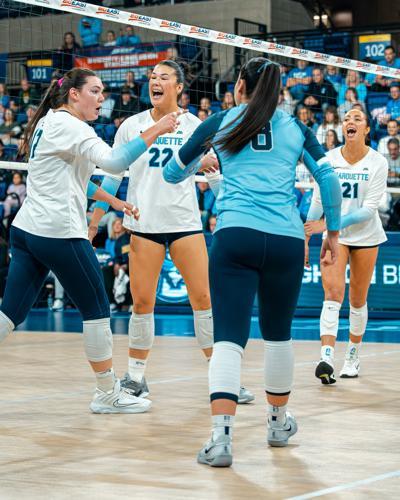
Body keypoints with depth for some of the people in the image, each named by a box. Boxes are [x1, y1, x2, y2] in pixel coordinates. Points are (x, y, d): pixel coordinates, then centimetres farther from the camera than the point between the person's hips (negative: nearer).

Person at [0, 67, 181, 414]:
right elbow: (114, 161, -26)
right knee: (97, 310, 4)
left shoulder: (49, 122, 18)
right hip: (59, 233, -9)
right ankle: (108, 394, 13)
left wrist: (113, 201, 27)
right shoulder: (69, 126, -12)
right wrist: (155, 132, -20)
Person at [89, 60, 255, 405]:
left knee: (204, 298, -4)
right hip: (144, 224, 0)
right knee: (142, 302, -1)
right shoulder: (132, 126, 6)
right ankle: (136, 378, 13)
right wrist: (95, 220, 11)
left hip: (185, 222, 0)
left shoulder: (194, 126, 3)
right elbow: (112, 176, 12)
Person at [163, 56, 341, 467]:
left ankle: (221, 436, -24)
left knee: (228, 338, -8)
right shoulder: (295, 128, 15)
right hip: (287, 240, 2)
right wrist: (332, 233, 19)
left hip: (235, 235, -2)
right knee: (278, 333, 20)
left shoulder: (220, 123, 12)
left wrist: (199, 159, 42)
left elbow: (172, 174, 21)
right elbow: (329, 180, 9)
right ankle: (278, 422, 36)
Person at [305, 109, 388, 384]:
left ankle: (353, 356, 26)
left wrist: (329, 223, -24)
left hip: (366, 236, 0)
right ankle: (326, 358, -27)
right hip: (333, 236, 0)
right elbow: (318, 201, 2)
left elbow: (369, 209, -16)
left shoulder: (378, 162, -11)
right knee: (333, 293, -16)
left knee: (358, 300, 9)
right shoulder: (328, 159, -6)